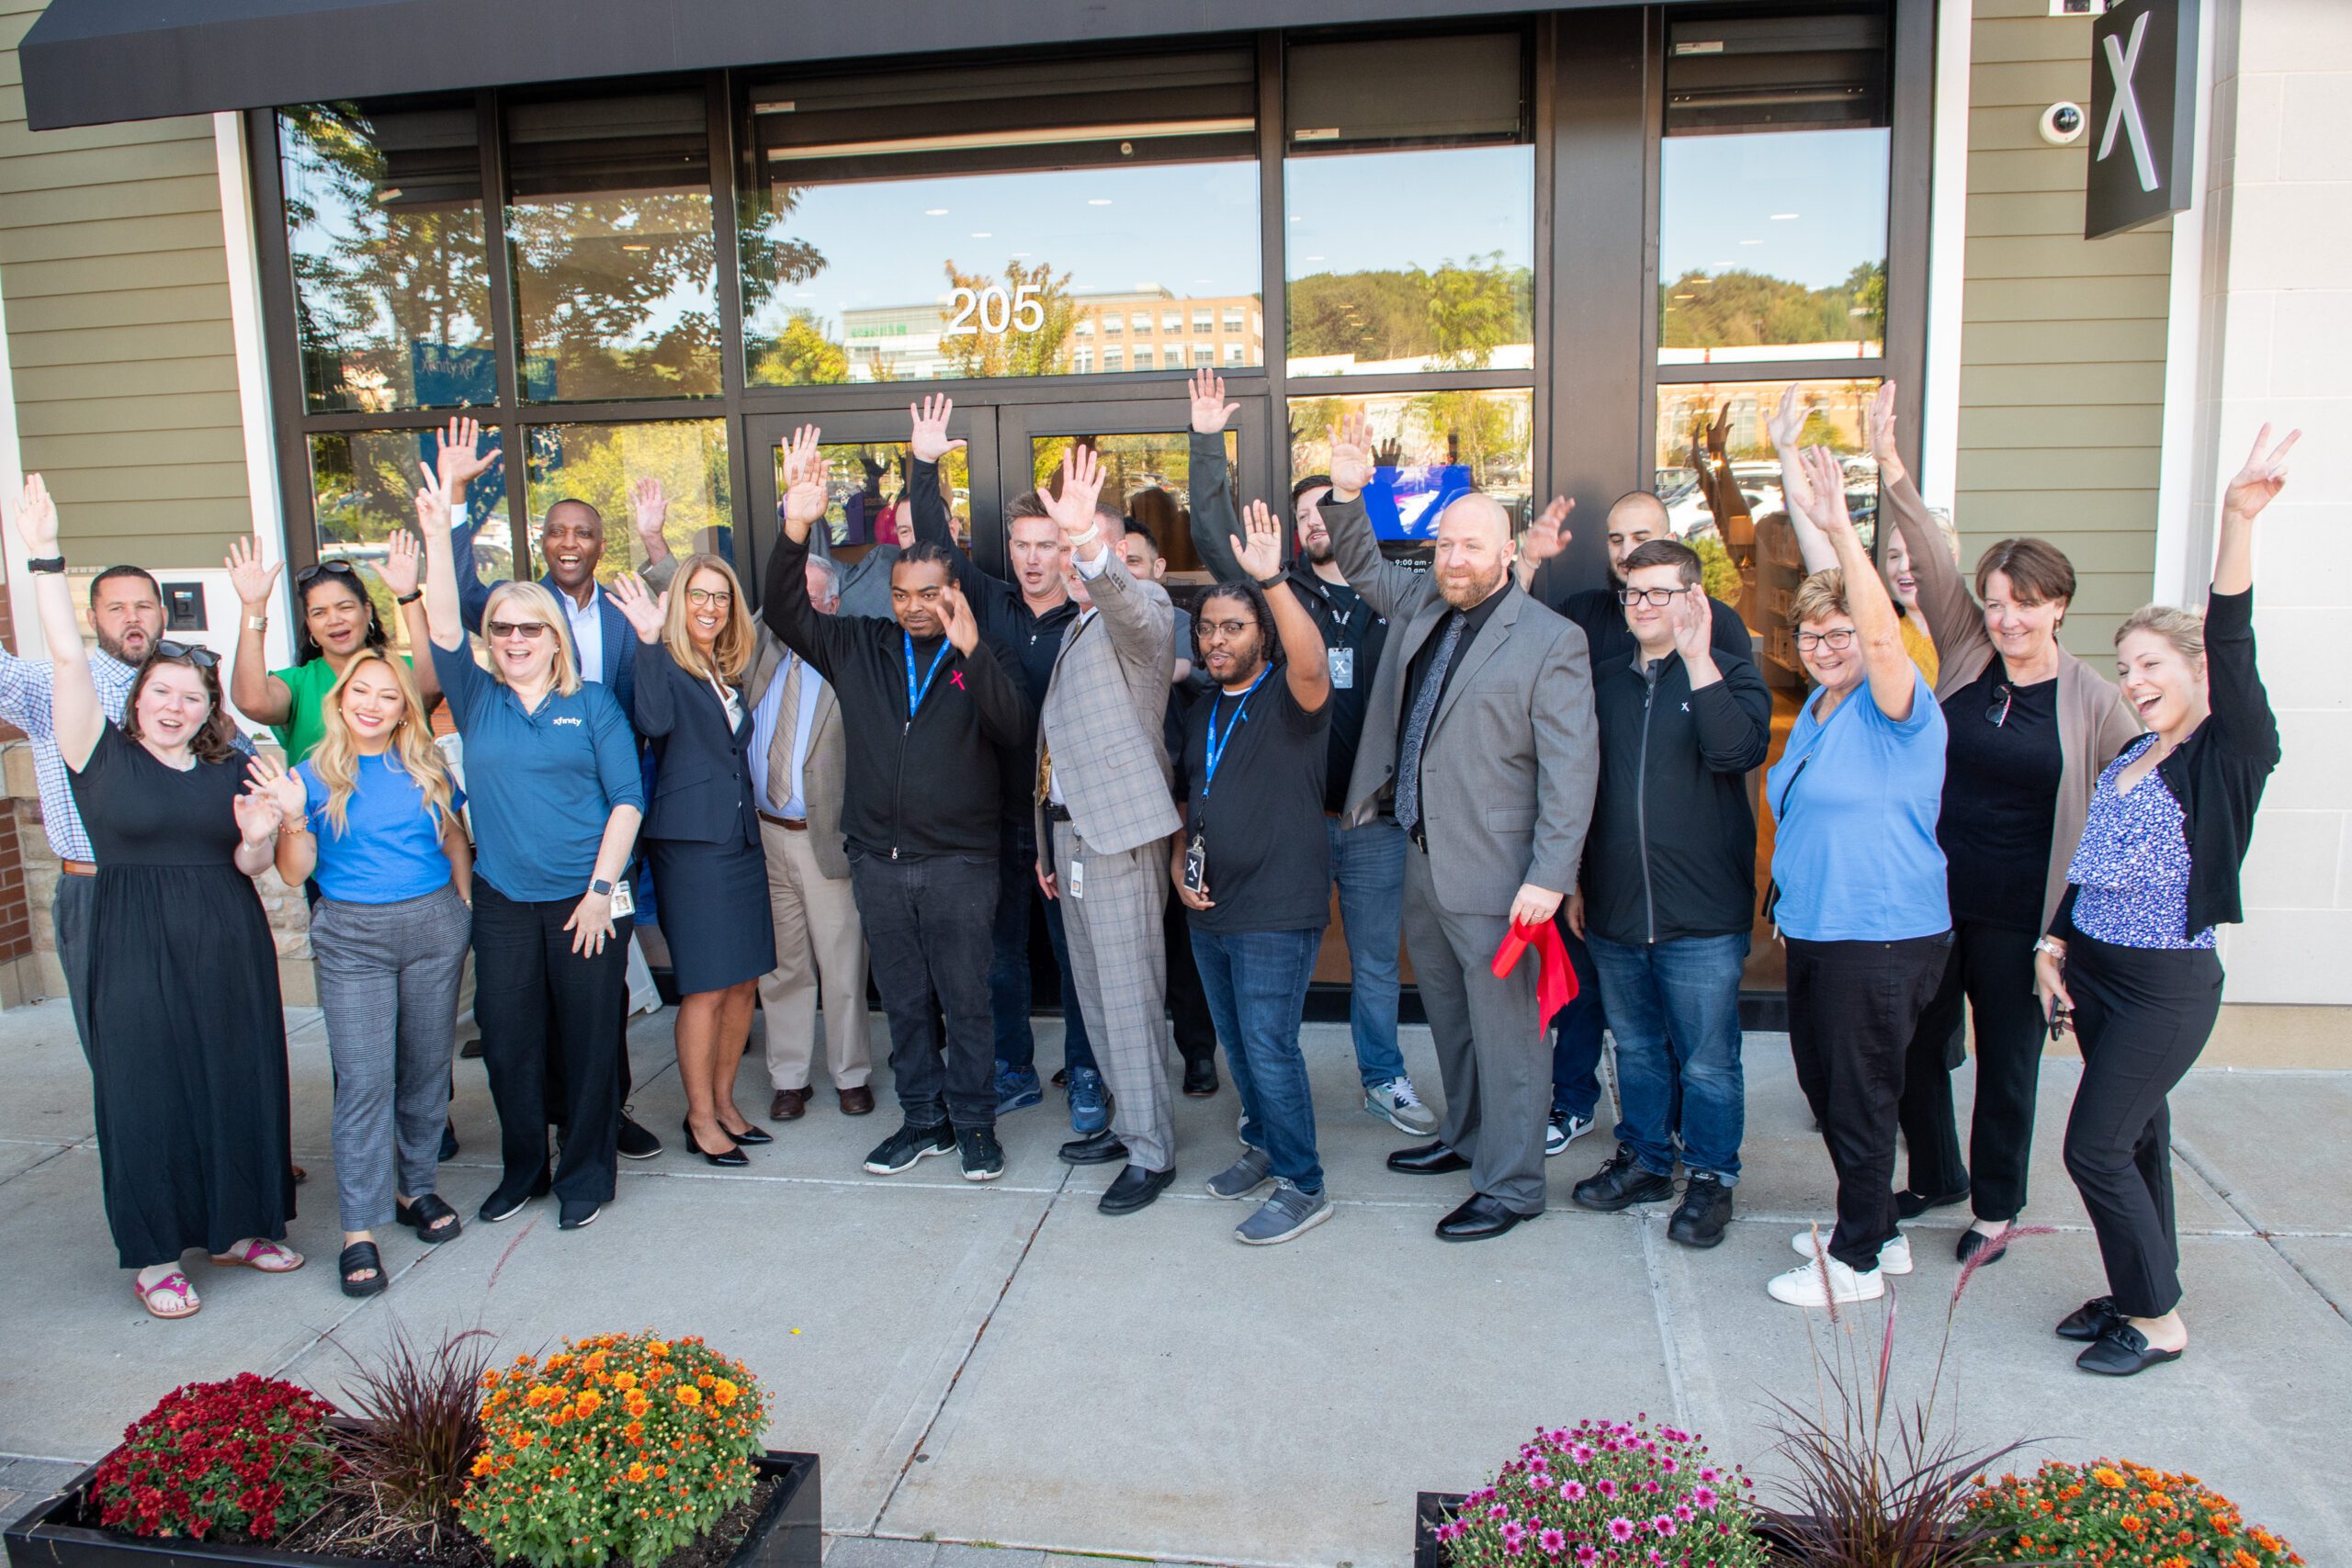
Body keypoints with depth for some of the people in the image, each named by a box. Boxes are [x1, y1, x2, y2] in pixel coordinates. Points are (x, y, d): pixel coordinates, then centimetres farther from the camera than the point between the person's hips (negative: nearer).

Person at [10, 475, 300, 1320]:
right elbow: (68, 658, -9)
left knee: (239, 1081, 8)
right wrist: (44, 556, -15)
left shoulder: (232, 769, 9)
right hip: (136, 945, -3)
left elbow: (249, 867, 10)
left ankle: (239, 1222, 24)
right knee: (147, 1089, 2)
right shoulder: (102, 752, 1)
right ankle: (154, 1252, 14)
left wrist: (257, 835, -13)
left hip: (229, 943, 3)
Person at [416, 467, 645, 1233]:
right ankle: (523, 1168, 26)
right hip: (503, 901, 2)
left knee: (589, 1038, 4)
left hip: (586, 897, -2)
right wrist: (438, 536, -16)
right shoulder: (477, 700, 8)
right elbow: (442, 629, -7)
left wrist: (601, 889, -9)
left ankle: (586, 1174, 19)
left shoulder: (592, 703, 2)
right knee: (508, 1039, 7)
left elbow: (627, 797, -2)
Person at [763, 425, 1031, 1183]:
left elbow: (1014, 729, -19)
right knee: (905, 1001, 13)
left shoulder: (978, 659, -4)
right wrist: (795, 529, -19)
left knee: (965, 1000, 4)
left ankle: (974, 1123, 19)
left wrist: (971, 651, -33)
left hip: (958, 861, -3)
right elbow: (785, 612, -3)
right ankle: (923, 1119, 27)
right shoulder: (859, 647, 6)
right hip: (878, 859, 3)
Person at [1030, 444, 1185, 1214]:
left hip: (1119, 831, -9)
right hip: (1069, 827, 10)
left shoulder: (1140, 607, -7)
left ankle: (1151, 1152, 6)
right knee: (1097, 994, 17)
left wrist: (1087, 543, -55)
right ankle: (1127, 1121, 31)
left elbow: (1124, 602, -35)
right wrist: (1046, 842, 20)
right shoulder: (1077, 626, 20)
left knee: (1129, 998, -4)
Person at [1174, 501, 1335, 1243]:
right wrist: (1179, 862, 6)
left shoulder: (1289, 699, -9)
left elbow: (1311, 661, -33)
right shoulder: (1203, 709, 13)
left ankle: (1301, 1186, 7)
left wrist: (1273, 579, -45)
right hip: (1208, 908, 8)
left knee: (1269, 1047, -7)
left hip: (1276, 910, -7)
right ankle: (1263, 1146, 36)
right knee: (1237, 1043, 17)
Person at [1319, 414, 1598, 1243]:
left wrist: (1549, 876, -20)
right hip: (1423, 860, 8)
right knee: (1449, 1016, 22)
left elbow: (1570, 768, -15)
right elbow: (1362, 566, 23)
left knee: (1504, 1029, 2)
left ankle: (1511, 1184, 15)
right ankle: (1464, 1137, 40)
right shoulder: (1423, 603, 7)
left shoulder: (1552, 642, -13)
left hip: (1494, 872, -7)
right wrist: (1347, 494, 3)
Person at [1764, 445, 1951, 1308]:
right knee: (1823, 1085, 18)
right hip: (1814, 929, 9)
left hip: (1881, 937, -9)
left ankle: (1857, 1259, 17)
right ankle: (1876, 1229, 35)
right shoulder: (1817, 709, 12)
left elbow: (1882, 635, -36)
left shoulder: (1895, 709, -14)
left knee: (1860, 1096, 2)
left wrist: (1842, 532, -44)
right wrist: (1788, 899, 18)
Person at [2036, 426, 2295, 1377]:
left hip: (2168, 984, -7)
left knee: (2096, 1145, -5)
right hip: (2095, 971, 8)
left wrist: (2238, 522, -41)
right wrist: (2055, 945, 6)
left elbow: (2230, 644, -28)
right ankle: (2140, 1292, 29)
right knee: (2136, 1136, 16)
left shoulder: (2229, 755, -12)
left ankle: (2158, 1320, 11)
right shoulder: (2126, 763, 10)